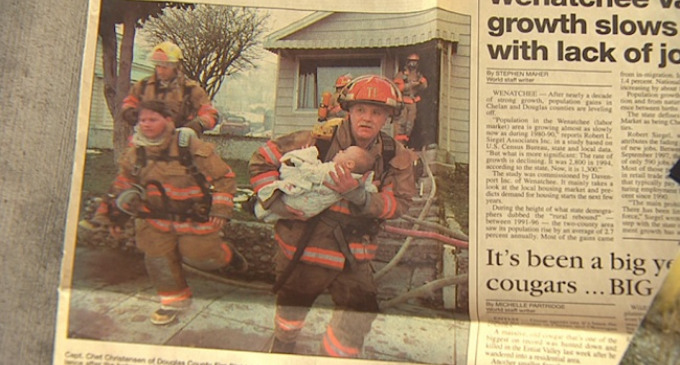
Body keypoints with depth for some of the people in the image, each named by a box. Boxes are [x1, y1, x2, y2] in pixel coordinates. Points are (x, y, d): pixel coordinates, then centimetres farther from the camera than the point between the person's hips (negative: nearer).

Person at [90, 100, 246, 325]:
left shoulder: (191, 146, -17)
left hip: (195, 217, -4)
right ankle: (174, 300, 26)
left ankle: (225, 255, 36)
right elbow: (123, 185, 13)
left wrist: (221, 209, -16)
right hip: (156, 217, 4)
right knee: (158, 260, 3)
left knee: (199, 256, 1)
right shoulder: (136, 152, -2)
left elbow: (224, 177, -11)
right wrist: (114, 217, 11)